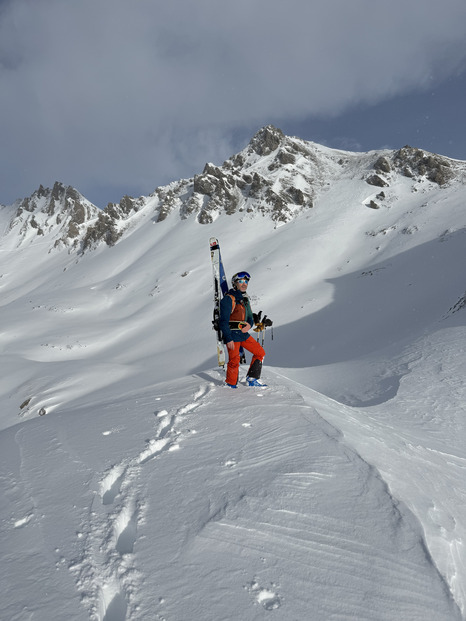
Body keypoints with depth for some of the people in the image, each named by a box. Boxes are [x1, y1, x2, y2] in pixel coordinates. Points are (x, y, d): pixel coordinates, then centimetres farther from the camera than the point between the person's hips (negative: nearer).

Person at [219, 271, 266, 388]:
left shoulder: (245, 299, 14)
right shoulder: (229, 299, -11)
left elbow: (250, 317, 20)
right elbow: (224, 321, -15)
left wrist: (249, 324, -5)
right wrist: (228, 339, -19)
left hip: (243, 334, 8)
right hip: (232, 334, -8)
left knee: (260, 352, 7)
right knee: (234, 361, -5)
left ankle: (252, 379, 15)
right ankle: (231, 385, 16)